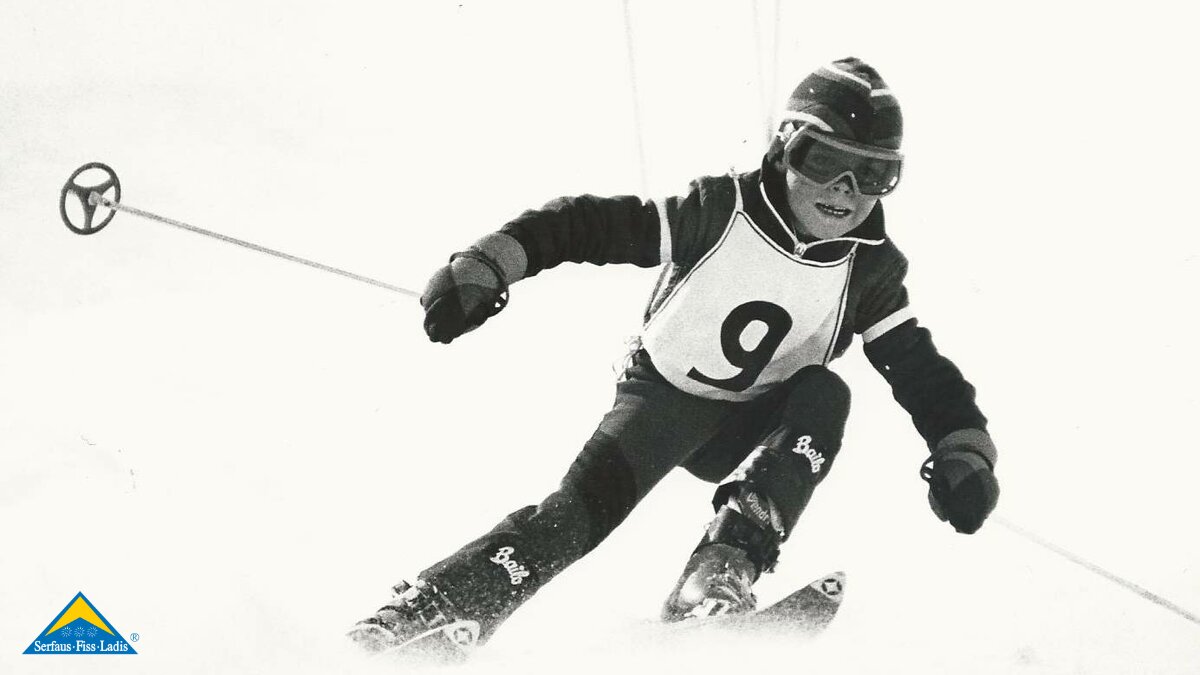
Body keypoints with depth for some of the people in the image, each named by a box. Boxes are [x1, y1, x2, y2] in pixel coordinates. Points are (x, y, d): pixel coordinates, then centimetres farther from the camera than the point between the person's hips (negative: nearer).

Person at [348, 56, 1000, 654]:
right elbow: (588, 224, -18)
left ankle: (725, 566, -39)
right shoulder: (721, 211, -20)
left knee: (826, 395, -27)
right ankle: (416, 616, -32)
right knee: (584, 504, -27)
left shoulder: (869, 267, -11)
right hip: (664, 395, -3)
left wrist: (964, 451, -26)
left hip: (754, 428, 3)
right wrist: (485, 267, -29)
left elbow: (923, 373, -8)